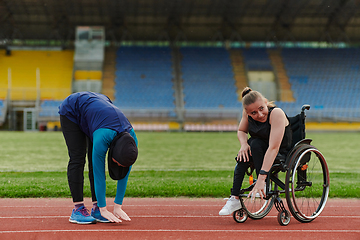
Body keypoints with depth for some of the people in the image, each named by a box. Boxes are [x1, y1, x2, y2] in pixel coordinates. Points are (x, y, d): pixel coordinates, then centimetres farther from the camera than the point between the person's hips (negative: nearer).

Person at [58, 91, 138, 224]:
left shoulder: (131, 139, -25)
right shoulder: (103, 137, -41)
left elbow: (124, 174, -15)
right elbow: (99, 174, -32)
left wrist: (118, 206, -14)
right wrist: (104, 209, -27)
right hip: (71, 110, -5)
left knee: (95, 162, -4)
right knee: (78, 159, -14)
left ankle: (96, 208, -2)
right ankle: (78, 209, -11)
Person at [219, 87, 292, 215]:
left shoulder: (276, 113, -29)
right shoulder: (247, 113, -10)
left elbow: (273, 148, -37)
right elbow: (241, 131, 9)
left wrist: (261, 178, -45)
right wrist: (244, 144, -17)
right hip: (260, 152, 5)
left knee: (255, 144, -29)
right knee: (244, 153, -24)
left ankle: (263, 186, -20)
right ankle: (234, 198, -23)